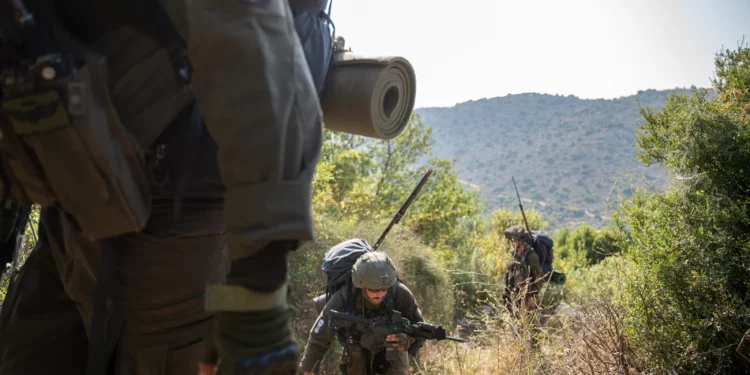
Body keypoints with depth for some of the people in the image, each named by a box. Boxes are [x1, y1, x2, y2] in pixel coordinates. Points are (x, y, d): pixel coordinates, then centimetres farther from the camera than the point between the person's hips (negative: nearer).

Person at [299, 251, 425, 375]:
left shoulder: (400, 294, -33)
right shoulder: (342, 299, -34)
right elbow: (320, 337, -19)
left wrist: (407, 339, -45)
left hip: (392, 348, 0)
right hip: (358, 351, 0)